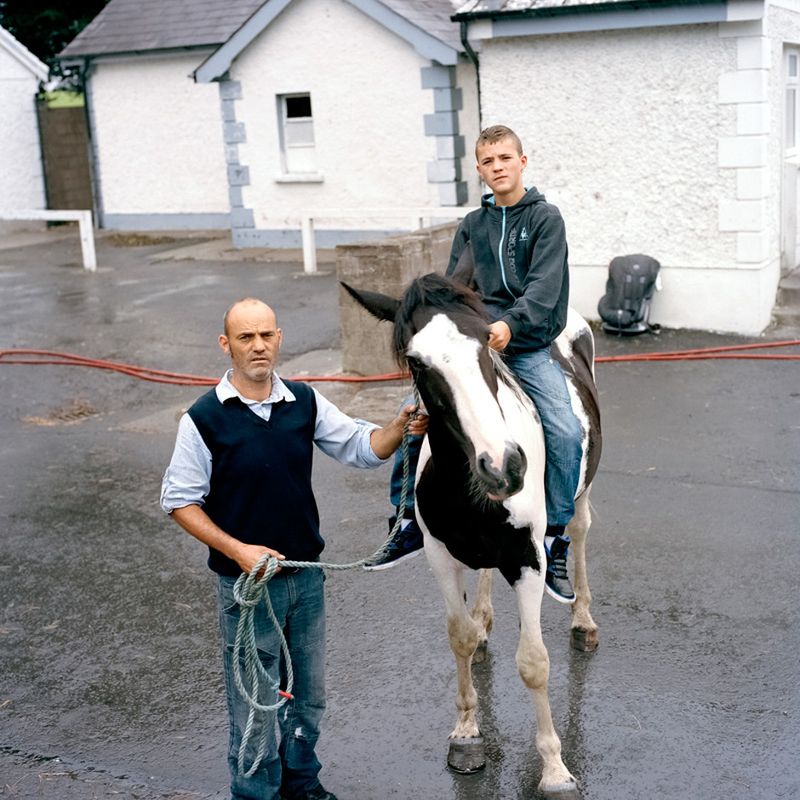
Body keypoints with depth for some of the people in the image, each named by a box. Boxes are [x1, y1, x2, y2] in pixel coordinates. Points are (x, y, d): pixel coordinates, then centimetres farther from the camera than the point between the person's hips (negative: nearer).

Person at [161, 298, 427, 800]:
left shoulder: (305, 402, -1)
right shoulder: (204, 419, -13)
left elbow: (363, 447, 2)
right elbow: (180, 501, -9)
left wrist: (400, 428, -20)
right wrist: (237, 549, -19)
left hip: (306, 576, 5)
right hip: (247, 583, -4)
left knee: (310, 693, 20)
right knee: (256, 701, 7)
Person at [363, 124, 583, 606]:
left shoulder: (545, 218, -2)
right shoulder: (472, 226, 12)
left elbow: (544, 286, -15)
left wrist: (510, 323, -32)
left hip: (529, 349, -4)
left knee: (566, 433, -23)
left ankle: (555, 543, -7)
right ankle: (410, 522, 9)